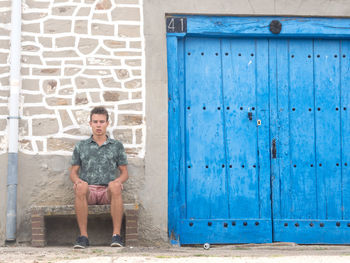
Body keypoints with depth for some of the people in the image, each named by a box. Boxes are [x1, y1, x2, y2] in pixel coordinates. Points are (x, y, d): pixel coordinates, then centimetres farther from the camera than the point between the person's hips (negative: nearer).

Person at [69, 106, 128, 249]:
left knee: (115, 187, -37)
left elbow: (124, 172, 15)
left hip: (108, 192, 0)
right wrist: (77, 180, -9)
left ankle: (116, 235, -36)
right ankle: (83, 236, -34)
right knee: (81, 187, -37)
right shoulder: (81, 146, 19)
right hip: (89, 191, 0)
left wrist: (118, 181, -9)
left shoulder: (117, 145, 17)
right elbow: (73, 171, 16)